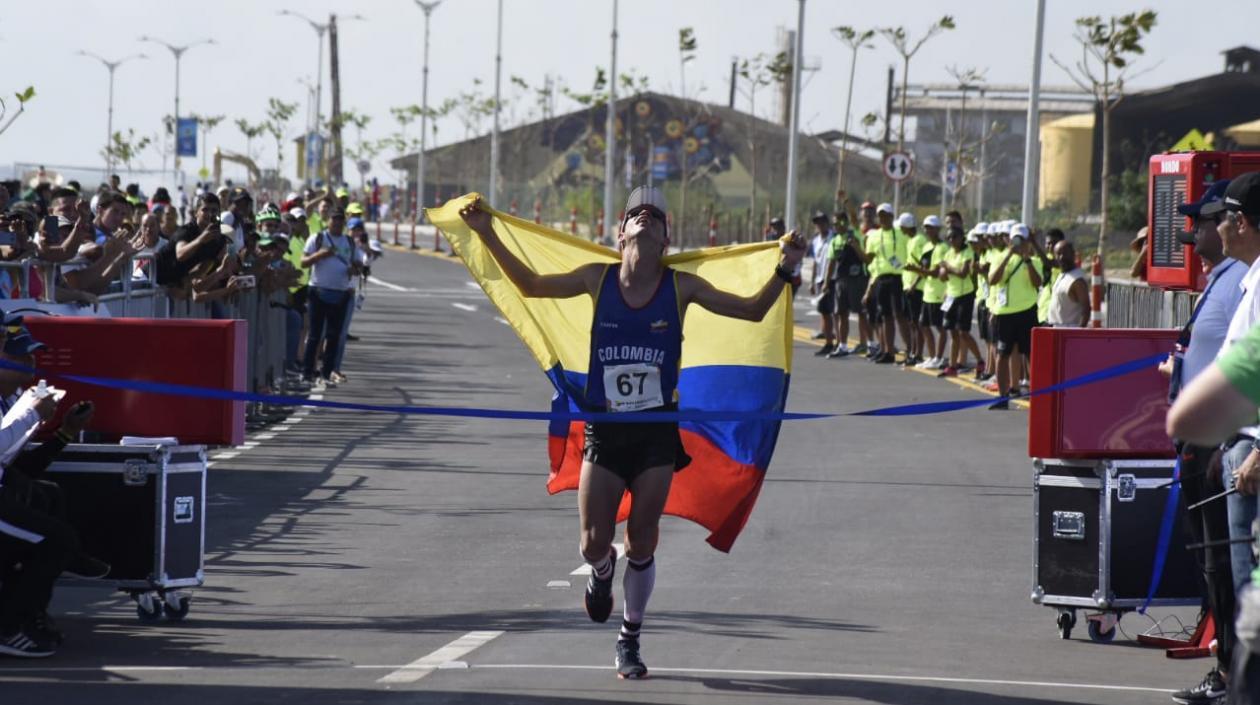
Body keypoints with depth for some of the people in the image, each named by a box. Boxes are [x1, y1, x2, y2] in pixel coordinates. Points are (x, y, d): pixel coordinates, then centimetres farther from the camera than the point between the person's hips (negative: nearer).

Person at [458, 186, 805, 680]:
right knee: (594, 543, -4)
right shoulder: (598, 279, -2)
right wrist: (488, 236, 3)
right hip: (604, 431, 1)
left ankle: (630, 640, 21)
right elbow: (530, 285, 9)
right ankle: (601, 571, 35)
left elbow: (753, 310, 1)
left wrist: (784, 270, -14)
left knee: (642, 546, 1)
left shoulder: (681, 287, -4)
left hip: (657, 433, 0)